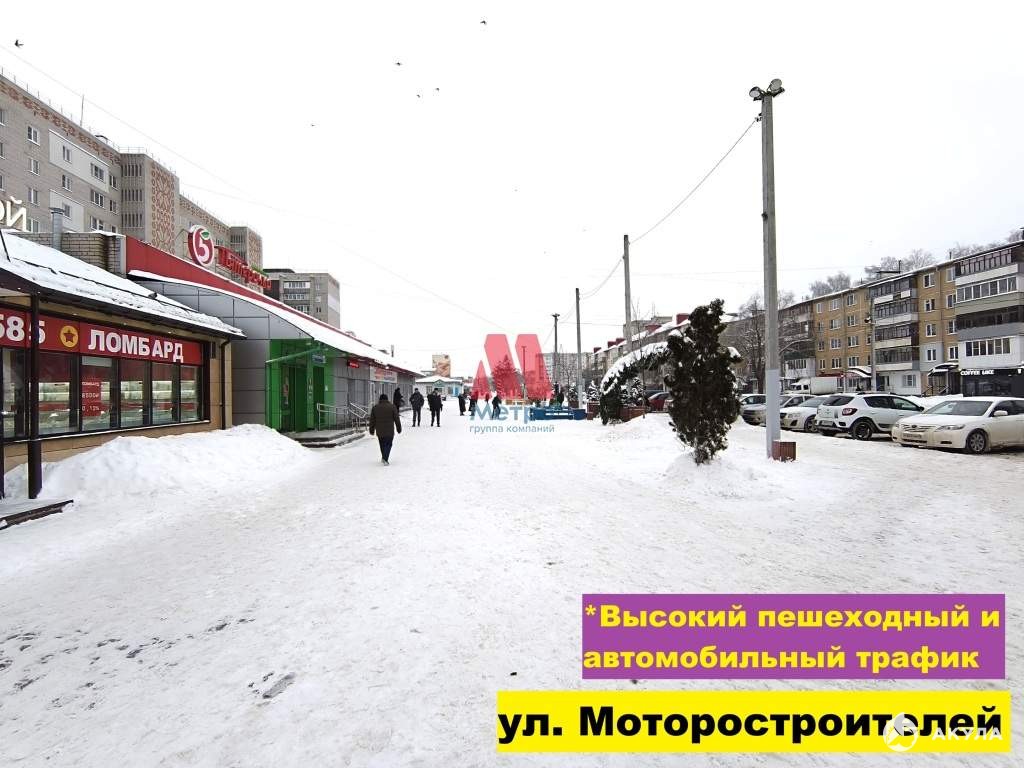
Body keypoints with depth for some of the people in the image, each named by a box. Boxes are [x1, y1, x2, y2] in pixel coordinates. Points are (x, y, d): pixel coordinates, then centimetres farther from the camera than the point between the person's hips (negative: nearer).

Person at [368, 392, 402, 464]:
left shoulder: (375, 408, 4)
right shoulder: (392, 407, -2)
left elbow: (372, 421, 7)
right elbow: (397, 419, 0)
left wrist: (372, 430, 16)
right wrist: (399, 428, 8)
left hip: (379, 431, 3)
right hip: (389, 431, -3)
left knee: (382, 445, 18)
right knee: (388, 444, 3)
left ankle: (384, 458, 30)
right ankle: (385, 459, -13)